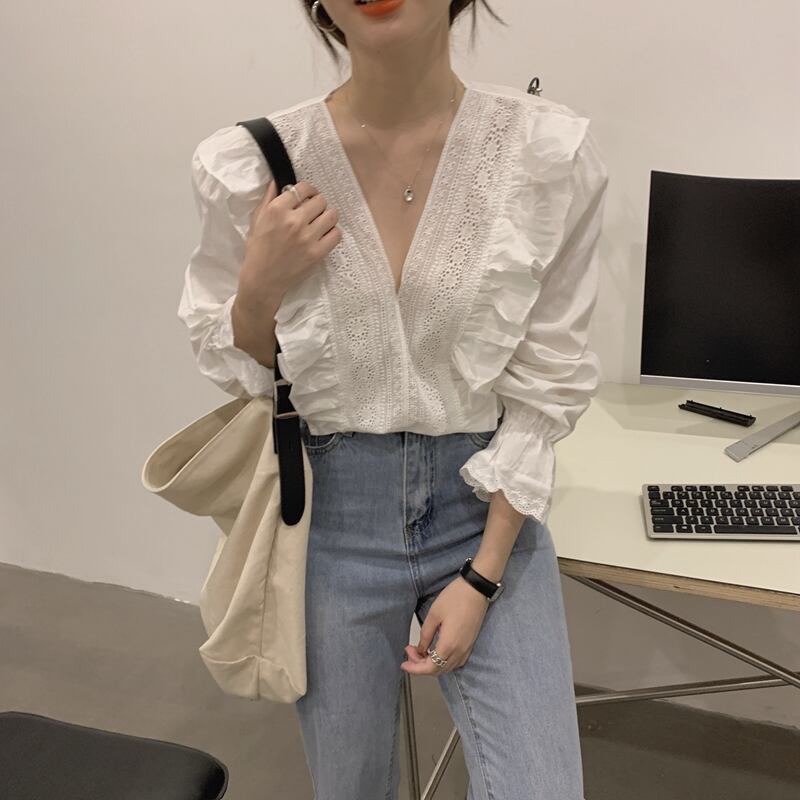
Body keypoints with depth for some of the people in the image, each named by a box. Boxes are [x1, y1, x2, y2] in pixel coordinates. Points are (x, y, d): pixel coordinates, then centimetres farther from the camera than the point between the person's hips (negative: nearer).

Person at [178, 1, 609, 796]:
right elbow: (230, 377, 2)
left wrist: (482, 578, -8)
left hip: (485, 507, 0)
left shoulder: (550, 151, -12)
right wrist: (261, 285, -18)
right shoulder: (251, 163, -10)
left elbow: (546, 386, -6)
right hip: (328, 511, 1)